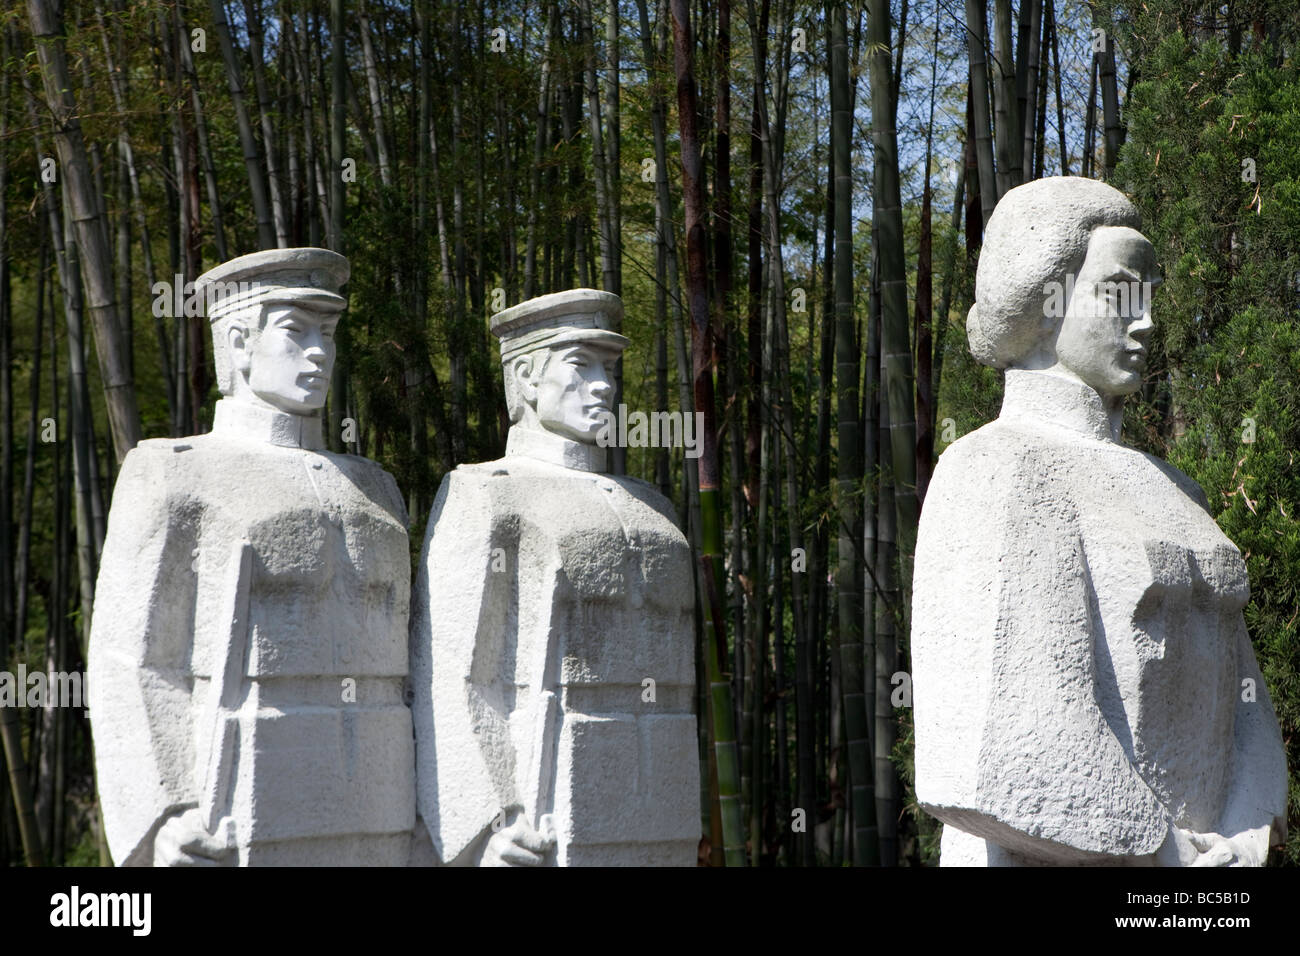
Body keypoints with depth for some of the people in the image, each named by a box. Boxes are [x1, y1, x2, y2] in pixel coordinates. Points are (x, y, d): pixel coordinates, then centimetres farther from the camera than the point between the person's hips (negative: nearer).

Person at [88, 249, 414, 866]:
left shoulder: (369, 491, 18)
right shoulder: (173, 480, -1)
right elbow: (131, 675, -6)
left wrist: (419, 835, 13)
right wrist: (166, 837, -18)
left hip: (358, 827, 6)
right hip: (235, 833, -6)